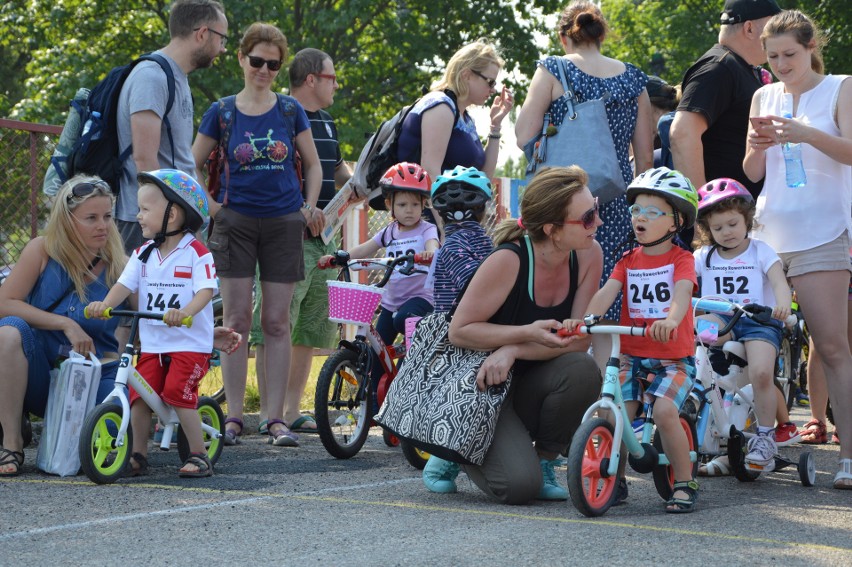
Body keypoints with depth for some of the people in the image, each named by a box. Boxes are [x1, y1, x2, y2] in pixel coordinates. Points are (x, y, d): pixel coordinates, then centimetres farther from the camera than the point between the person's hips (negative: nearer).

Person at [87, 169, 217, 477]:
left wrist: (184, 312, -36)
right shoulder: (143, 253, 11)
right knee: (139, 393, -7)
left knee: (177, 392, -18)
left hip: (190, 342, -5)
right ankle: (138, 455, 7)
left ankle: (199, 455, -5)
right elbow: (125, 284, 1)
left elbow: (206, 290, -17)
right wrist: (105, 304, -20)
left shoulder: (196, 253, -6)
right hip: (152, 344, 5)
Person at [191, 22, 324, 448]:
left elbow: (312, 164, 14)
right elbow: (190, 166, 11)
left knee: (277, 322, 0)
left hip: (283, 224, 1)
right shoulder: (221, 113, 3)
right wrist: (208, 204, 1)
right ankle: (234, 417, 0)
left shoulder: (290, 111, 5)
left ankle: (276, 418, 2)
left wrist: (309, 208, 3)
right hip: (236, 222, -1)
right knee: (236, 320, -3)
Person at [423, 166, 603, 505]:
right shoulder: (508, 260, -23)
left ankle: (543, 461, -3)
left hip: (530, 386, 5)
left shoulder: (588, 255, -9)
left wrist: (513, 351, -27)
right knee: (519, 485, -25)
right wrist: (527, 333, -28)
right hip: (483, 388, -5)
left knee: (582, 369, -29)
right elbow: (459, 330, -17)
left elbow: (578, 340, -13)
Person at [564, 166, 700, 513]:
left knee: (664, 410, -25)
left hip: (673, 358, -4)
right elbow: (607, 291, -5)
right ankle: (616, 480, 5)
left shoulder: (680, 259, -1)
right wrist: (585, 318, -26)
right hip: (631, 356, 4)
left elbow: (682, 292, -22)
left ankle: (685, 484, -10)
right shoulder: (628, 260, 11)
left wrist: (671, 320, -45)